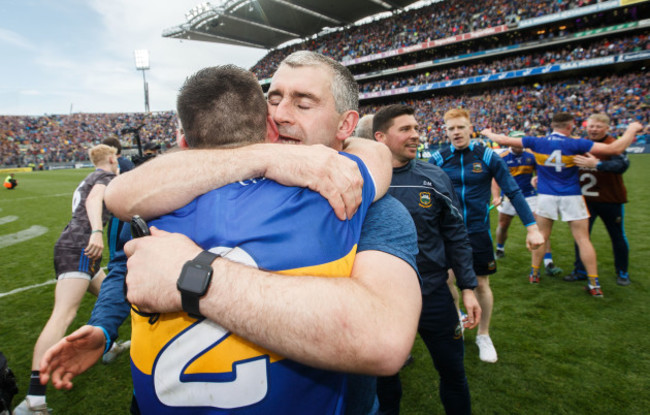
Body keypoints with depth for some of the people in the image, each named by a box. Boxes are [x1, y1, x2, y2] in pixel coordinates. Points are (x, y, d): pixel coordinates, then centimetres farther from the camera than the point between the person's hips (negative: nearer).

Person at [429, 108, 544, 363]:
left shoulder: (487, 156, -6)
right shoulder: (438, 159, -4)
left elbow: (513, 192, -3)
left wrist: (532, 227, -8)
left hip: (478, 231, 0)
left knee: (481, 284, 8)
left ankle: (483, 335, 30)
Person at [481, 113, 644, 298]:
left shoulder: (537, 142, -3)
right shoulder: (575, 144, -9)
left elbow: (504, 140, 2)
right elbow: (615, 149, -11)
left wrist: (488, 133, 19)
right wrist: (631, 129, 6)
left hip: (546, 196, 2)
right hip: (571, 197, -2)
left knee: (542, 236, 14)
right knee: (583, 239, 3)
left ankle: (534, 273, 24)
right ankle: (594, 284, 7)